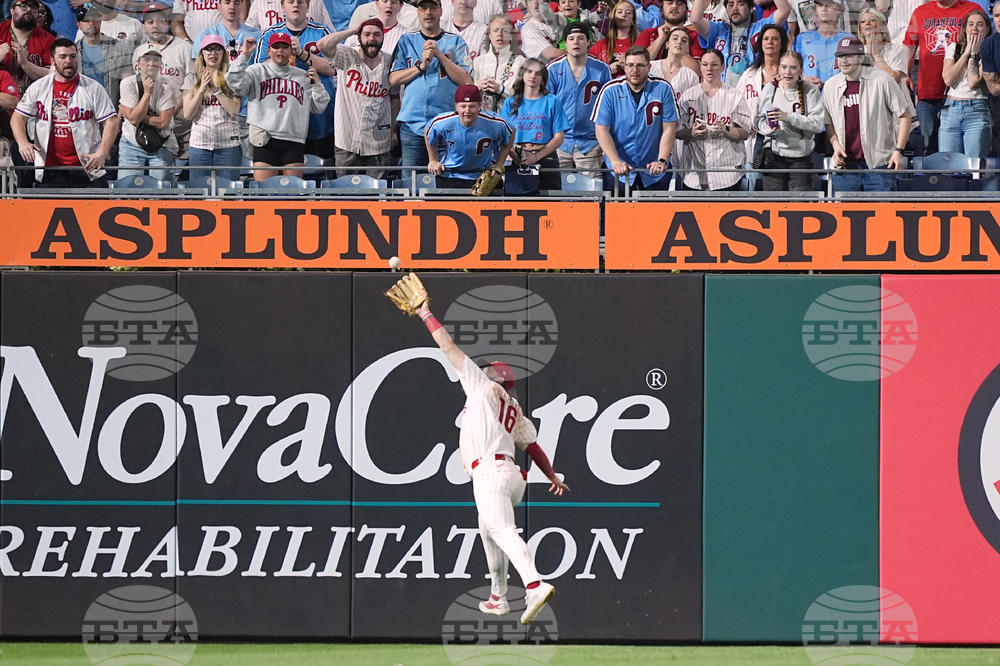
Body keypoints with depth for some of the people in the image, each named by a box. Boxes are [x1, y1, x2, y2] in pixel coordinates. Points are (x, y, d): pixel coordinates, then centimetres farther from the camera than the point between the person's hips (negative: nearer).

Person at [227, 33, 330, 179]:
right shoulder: (257, 72, 10)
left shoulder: (302, 76, 17)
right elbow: (235, 82, -6)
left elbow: (319, 107, 19)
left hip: (294, 142, 2)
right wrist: (245, 56, -8)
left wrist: (316, 84, 5)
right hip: (265, 140, -2)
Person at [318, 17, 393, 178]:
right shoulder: (346, 57, -2)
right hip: (347, 140, -1)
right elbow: (323, 46, -19)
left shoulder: (390, 62, 5)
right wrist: (352, 31, -13)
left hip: (378, 144, 1)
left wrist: (393, 131, 11)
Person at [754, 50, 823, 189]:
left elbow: (818, 124, -11)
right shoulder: (770, 89, 4)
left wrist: (788, 117, -21)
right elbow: (758, 119, 8)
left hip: (801, 157, -1)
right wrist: (768, 128, -15)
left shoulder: (811, 91, -2)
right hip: (774, 156, 1)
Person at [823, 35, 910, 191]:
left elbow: (904, 117, 0)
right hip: (845, 165, 4)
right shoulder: (830, 86, 8)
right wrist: (836, 145, -1)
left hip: (879, 164, -4)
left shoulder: (881, 81, -4)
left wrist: (899, 151, -9)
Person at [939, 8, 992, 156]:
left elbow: (973, 82, -9)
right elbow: (948, 79, -1)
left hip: (977, 111, -3)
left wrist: (974, 53, -1)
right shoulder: (954, 48, 15)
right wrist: (967, 52, 0)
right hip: (950, 110, 3)